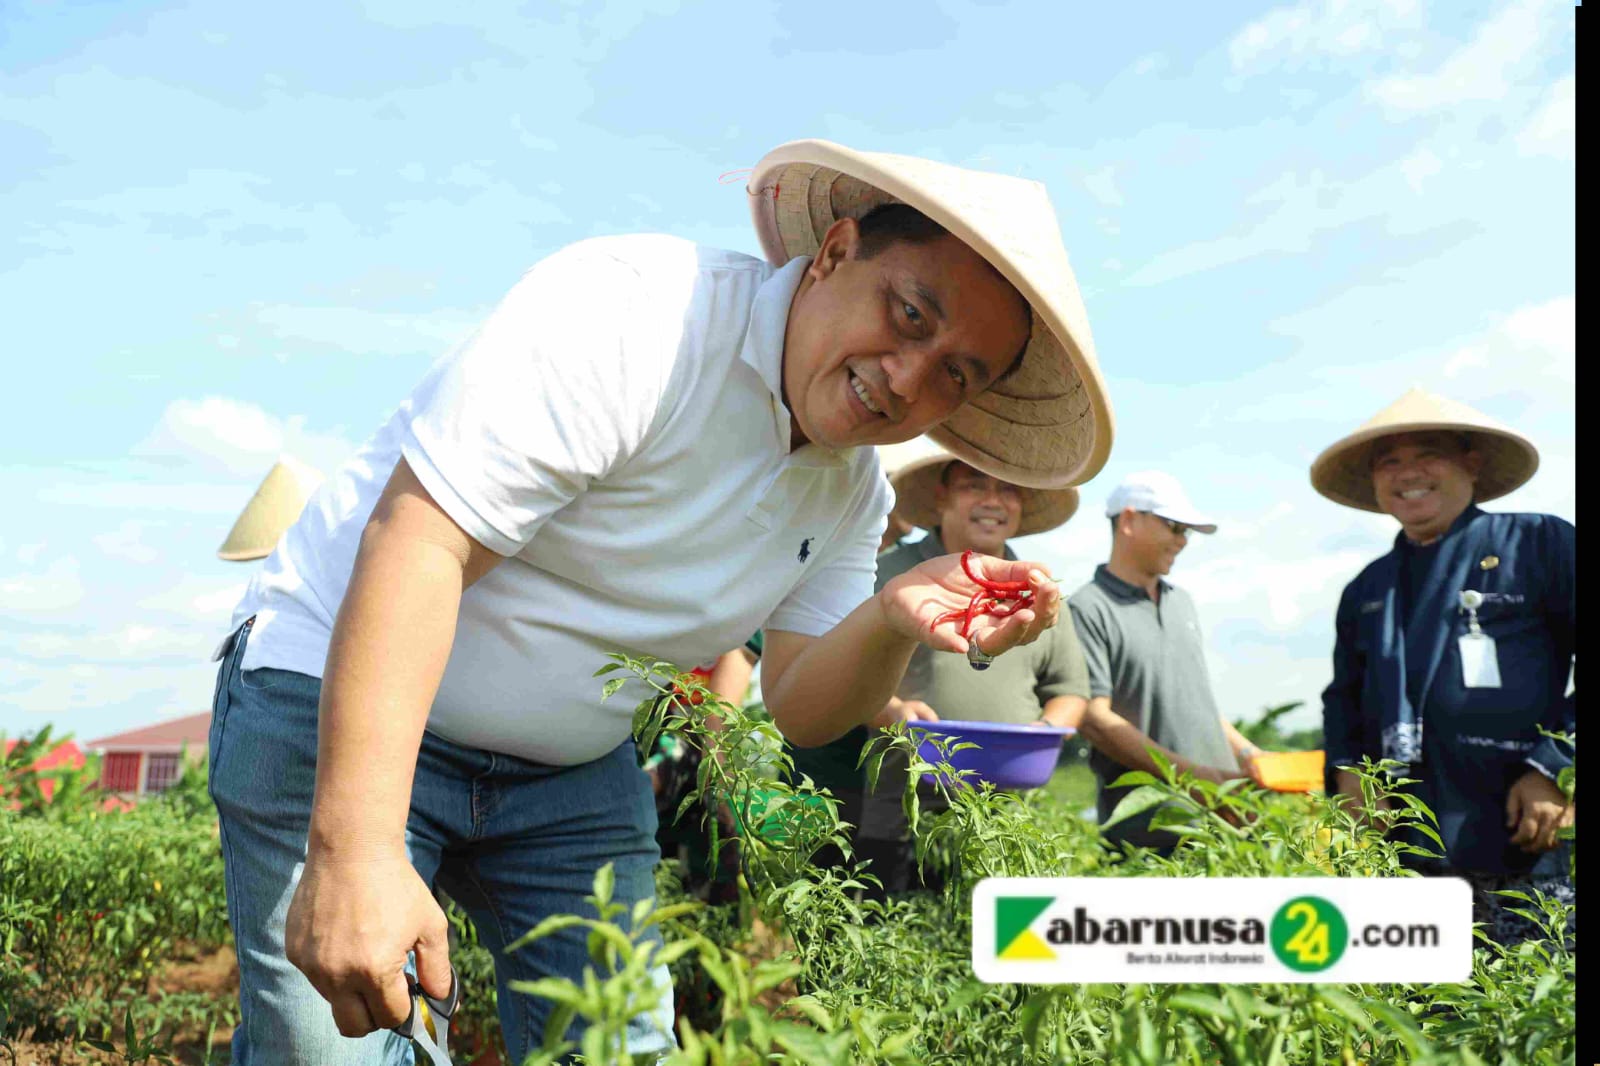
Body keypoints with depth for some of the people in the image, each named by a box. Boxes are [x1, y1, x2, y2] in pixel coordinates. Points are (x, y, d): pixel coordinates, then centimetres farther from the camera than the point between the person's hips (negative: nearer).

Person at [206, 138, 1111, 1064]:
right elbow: (418, 541, -29)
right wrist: (355, 850, -35)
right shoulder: (637, 307, -24)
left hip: (575, 777, 6)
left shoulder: (853, 489, 1)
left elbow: (797, 710, -1)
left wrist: (893, 622, -24)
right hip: (344, 704, -6)